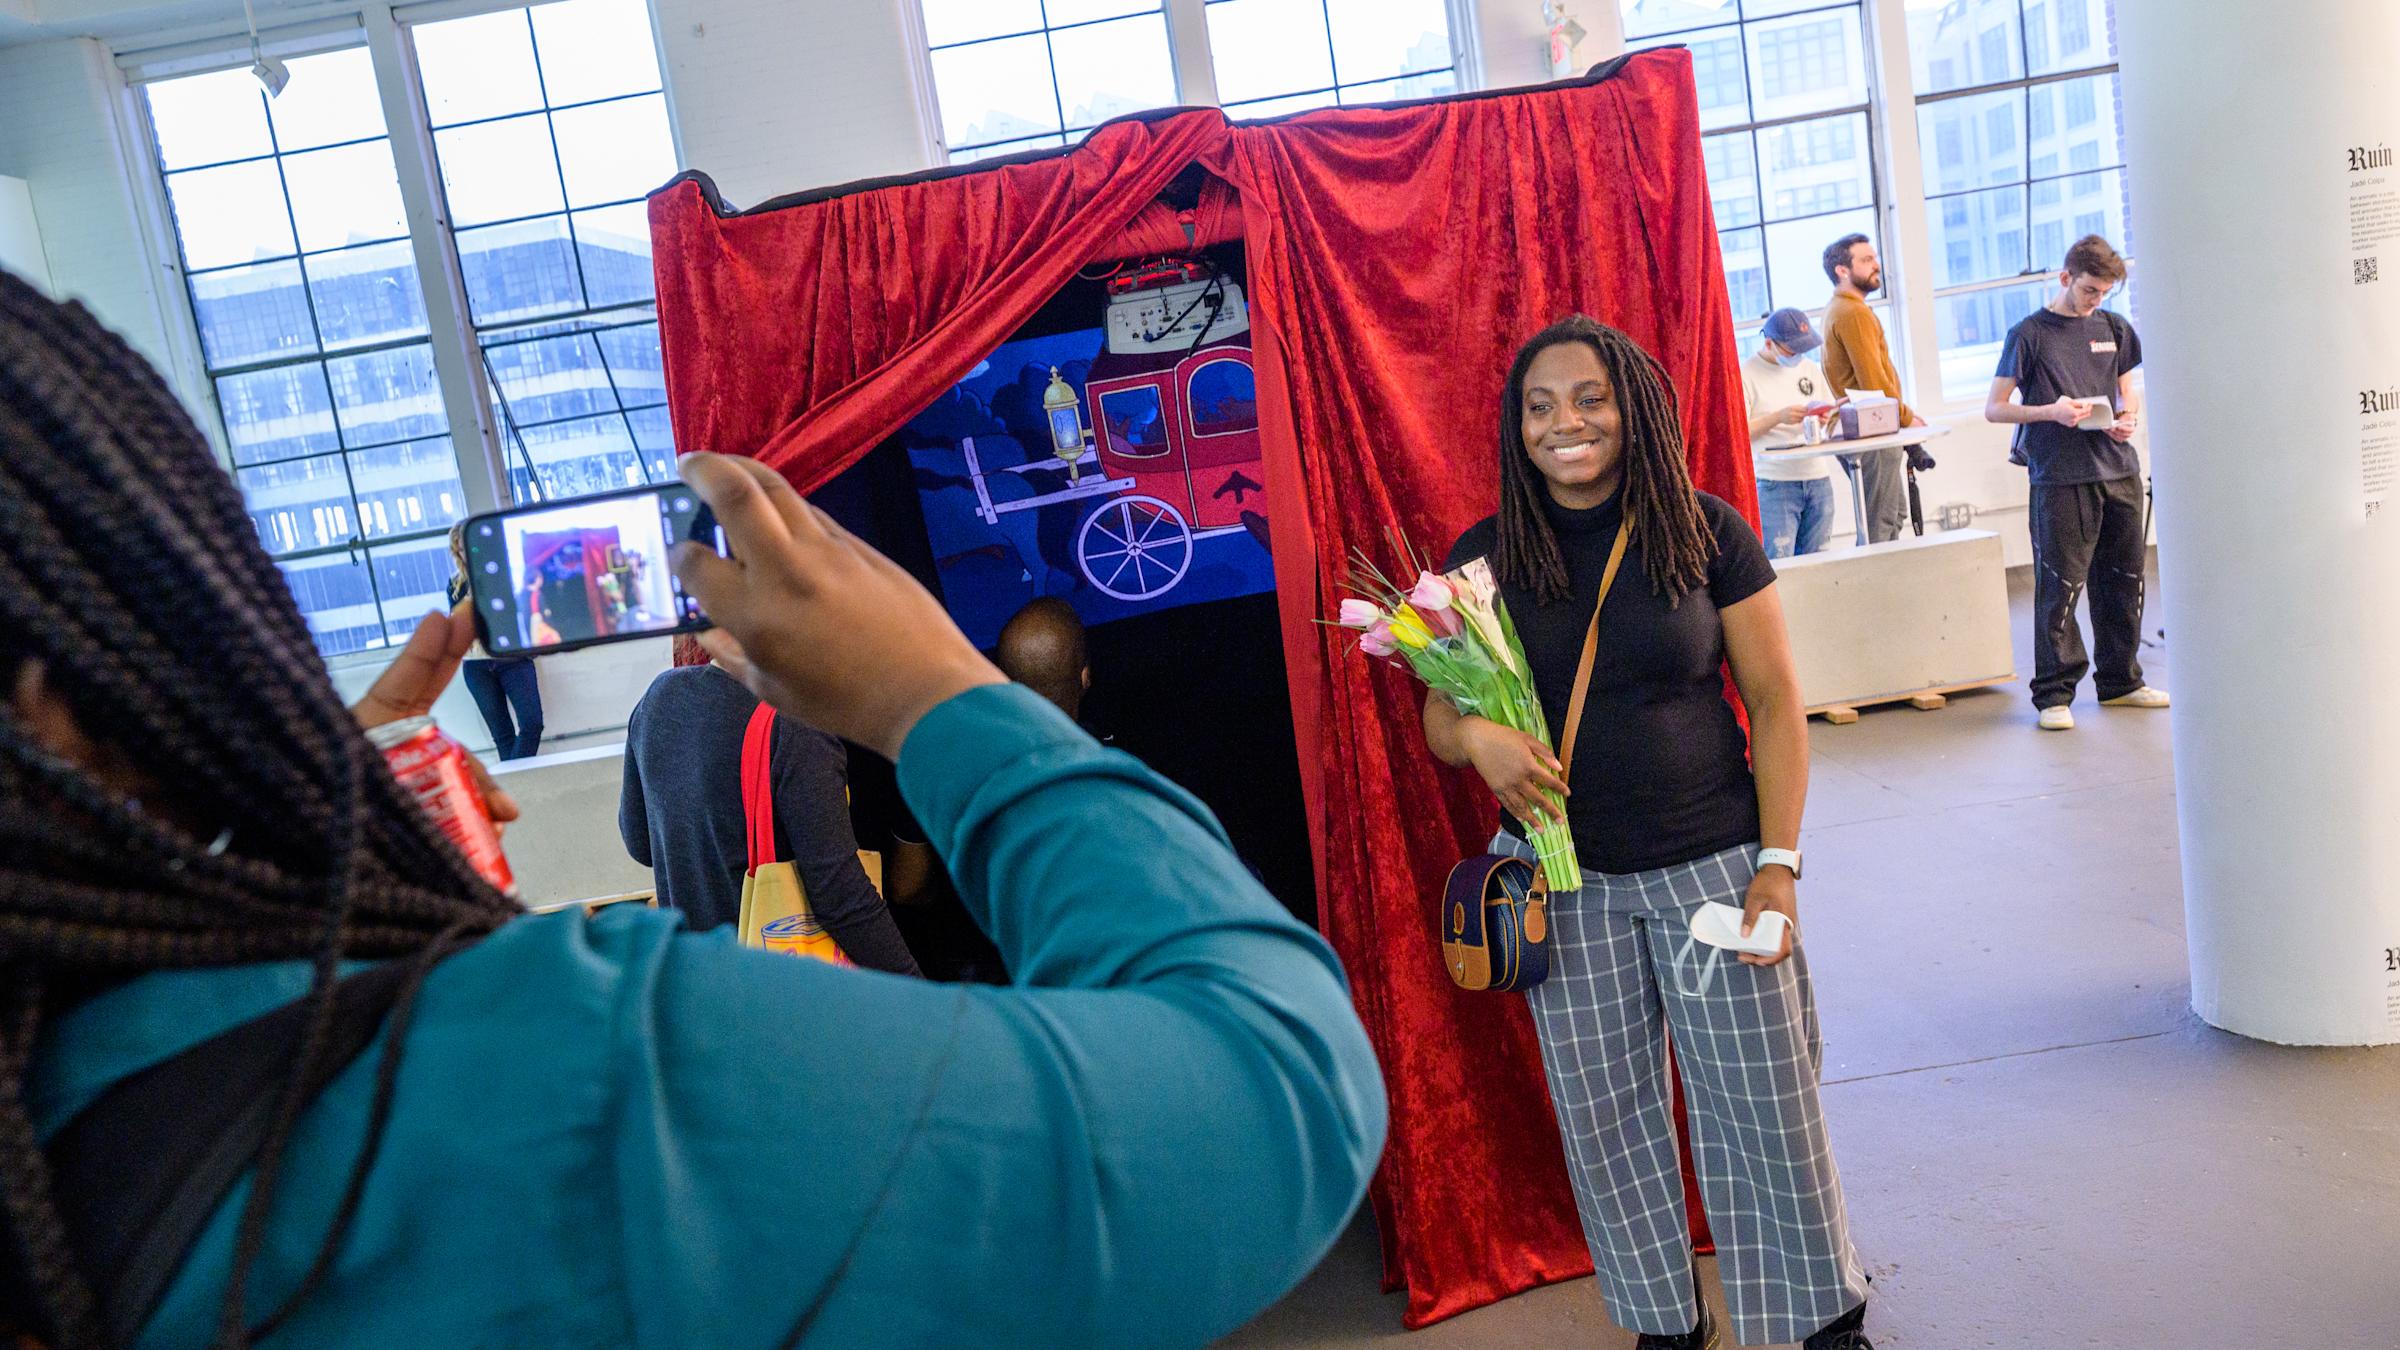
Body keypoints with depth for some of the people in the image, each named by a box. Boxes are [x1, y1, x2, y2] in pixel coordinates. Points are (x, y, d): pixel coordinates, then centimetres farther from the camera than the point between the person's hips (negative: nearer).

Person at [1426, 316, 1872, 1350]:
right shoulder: (1484, 557, 0)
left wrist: (1779, 861, -7)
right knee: (1603, 1117, 12)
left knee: (1765, 1105, 8)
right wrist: (1478, 737, -19)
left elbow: (1775, 701, -1)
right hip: (1564, 882, 2)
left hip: (1712, 866, -1)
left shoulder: (1708, 535, -4)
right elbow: (1439, 717, 5)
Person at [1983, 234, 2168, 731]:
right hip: (2060, 478, -5)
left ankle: (2120, 681, 24)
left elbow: (2128, 390, 23)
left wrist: (2130, 419, 1)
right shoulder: (2029, 333, -2)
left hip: (2119, 471, 5)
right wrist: (2050, 412, -17)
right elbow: (1994, 408, -2)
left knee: (2124, 580, 11)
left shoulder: (2114, 329, 13)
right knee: (2060, 586, -5)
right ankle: (2053, 694, 2)